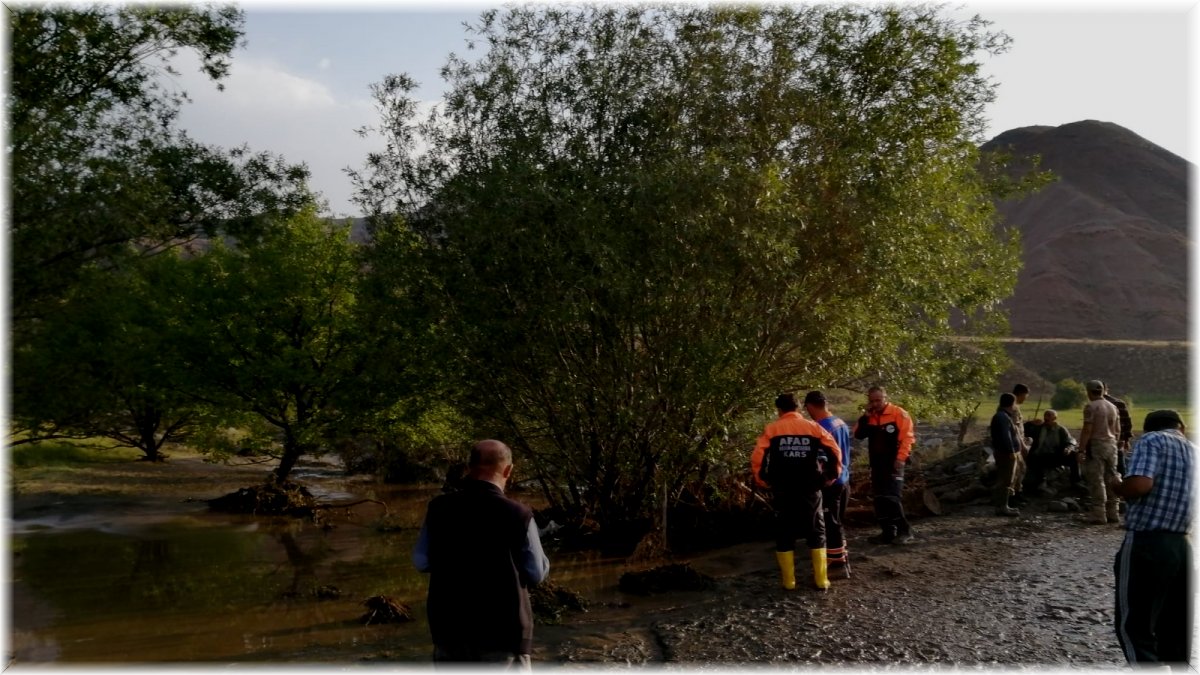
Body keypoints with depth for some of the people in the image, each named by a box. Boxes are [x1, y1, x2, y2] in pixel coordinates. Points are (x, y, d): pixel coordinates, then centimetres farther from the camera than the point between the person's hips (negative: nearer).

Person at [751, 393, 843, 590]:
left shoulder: (771, 429, 0)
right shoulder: (813, 427, 4)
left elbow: (757, 458, -8)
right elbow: (835, 451, 0)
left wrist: (762, 480, 5)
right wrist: (830, 477, 10)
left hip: (783, 491, -1)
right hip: (810, 489, 1)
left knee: (784, 534, 10)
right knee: (816, 533, 13)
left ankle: (788, 581, 12)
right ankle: (821, 580, 12)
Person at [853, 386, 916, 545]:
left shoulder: (898, 413, -8)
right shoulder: (869, 416, 12)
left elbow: (907, 437, -12)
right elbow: (858, 435, 6)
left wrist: (900, 458, -19)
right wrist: (865, 416, -4)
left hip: (893, 463, -7)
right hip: (876, 463, 7)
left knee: (892, 497, -14)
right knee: (880, 499, 8)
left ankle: (904, 532, -7)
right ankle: (888, 532, 15)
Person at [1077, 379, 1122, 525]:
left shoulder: (1091, 407, -10)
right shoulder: (1112, 407, 12)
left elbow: (1087, 430, -16)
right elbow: (1117, 430, 16)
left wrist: (1081, 450, -15)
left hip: (1096, 445, -7)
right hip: (1111, 445, 7)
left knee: (1097, 481, -5)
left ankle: (1099, 514, -7)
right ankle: (1113, 513, 15)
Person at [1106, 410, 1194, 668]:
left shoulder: (1152, 439, -4)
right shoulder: (1194, 451, 16)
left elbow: (1139, 484, -21)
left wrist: (1115, 484, -2)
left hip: (1146, 544, -7)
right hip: (1182, 546, 7)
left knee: (1133, 627, 0)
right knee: (1176, 630, 16)